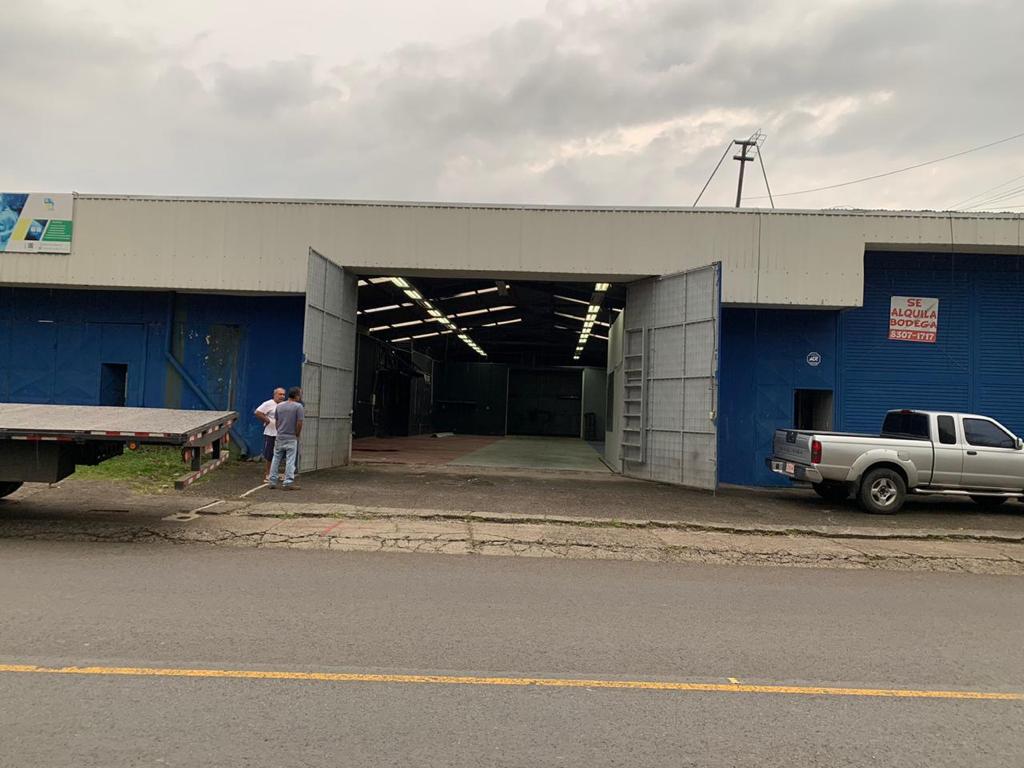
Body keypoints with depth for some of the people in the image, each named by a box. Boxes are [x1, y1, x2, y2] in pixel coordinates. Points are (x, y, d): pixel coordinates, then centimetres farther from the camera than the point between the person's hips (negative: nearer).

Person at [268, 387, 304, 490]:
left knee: (276, 460, 12)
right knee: (290, 461, -1)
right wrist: (297, 435, -2)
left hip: (279, 437, 5)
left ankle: (272, 481, 15)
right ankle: (288, 483, -1)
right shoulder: (298, 406, -10)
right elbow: (299, 423, -14)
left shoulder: (279, 406, 9)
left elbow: (276, 422, 12)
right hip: (291, 438, -5)